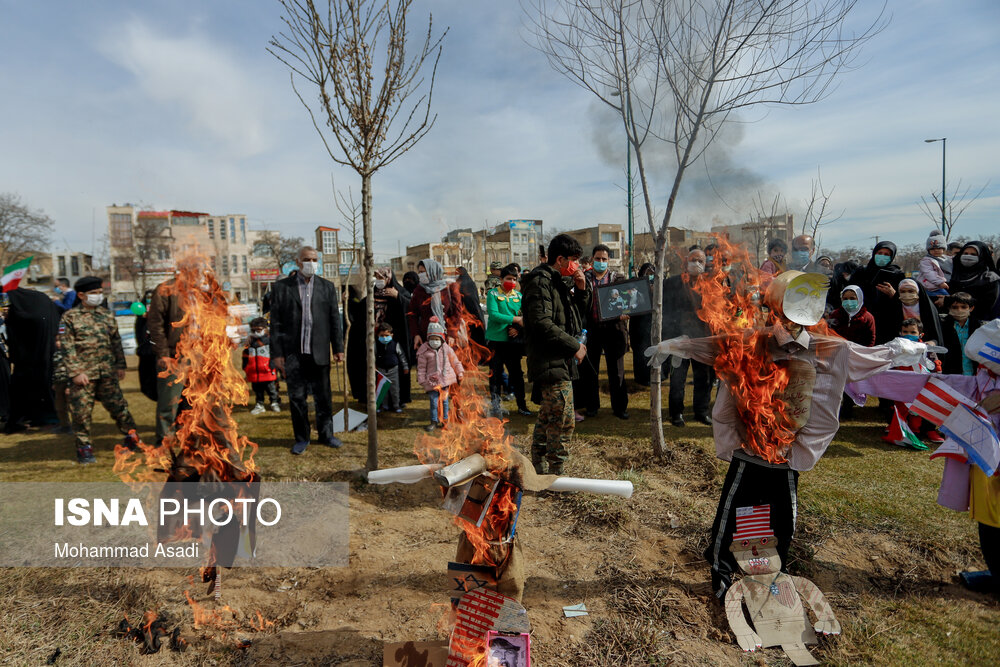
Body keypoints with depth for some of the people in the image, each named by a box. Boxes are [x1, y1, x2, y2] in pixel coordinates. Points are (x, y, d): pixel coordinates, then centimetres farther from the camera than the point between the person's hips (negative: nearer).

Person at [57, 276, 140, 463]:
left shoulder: (107, 315, 11)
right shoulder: (70, 317, -2)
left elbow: (116, 341, 15)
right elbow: (67, 347, -5)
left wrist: (120, 365, 13)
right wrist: (75, 372, -11)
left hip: (107, 373, 3)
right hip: (83, 374, -3)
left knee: (118, 405, 8)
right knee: (81, 411, 2)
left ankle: (131, 437, 22)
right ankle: (84, 448, 14)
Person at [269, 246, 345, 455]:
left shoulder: (327, 287, 8)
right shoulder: (281, 287, 3)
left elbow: (335, 319, 9)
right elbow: (275, 323, 1)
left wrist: (338, 348, 4)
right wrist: (277, 353, -3)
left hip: (319, 353, 1)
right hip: (292, 354, -1)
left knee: (323, 396, 8)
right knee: (296, 397, 7)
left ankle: (326, 434, 23)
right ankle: (301, 438, 21)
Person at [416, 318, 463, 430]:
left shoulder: (447, 349, 3)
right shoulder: (424, 351, -3)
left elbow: (455, 362, 13)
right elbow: (421, 367, 0)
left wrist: (460, 373, 14)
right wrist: (422, 381, -2)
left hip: (445, 379, 2)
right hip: (432, 380, -2)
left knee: (444, 399, 9)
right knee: (434, 401, -4)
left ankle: (444, 419, 22)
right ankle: (434, 422, 8)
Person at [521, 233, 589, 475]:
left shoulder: (559, 281, 17)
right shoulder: (540, 281, -14)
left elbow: (577, 308, 27)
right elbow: (542, 323, -23)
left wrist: (581, 287, 7)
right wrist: (575, 346, -16)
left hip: (559, 362, 11)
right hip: (552, 363, -11)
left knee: (547, 419, 16)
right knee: (563, 422, -8)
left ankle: (538, 473, 27)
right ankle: (555, 476, 3)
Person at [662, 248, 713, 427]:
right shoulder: (673, 283, 1)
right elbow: (666, 310, -2)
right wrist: (669, 336, -9)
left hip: (703, 337, 3)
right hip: (680, 337, -3)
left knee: (705, 378, 10)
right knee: (678, 378, 4)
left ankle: (701, 412, 25)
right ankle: (677, 413, 16)